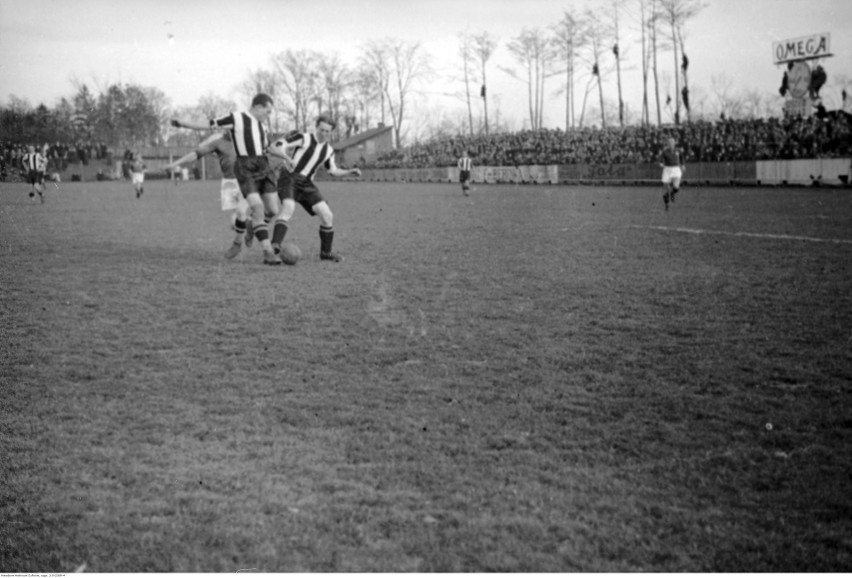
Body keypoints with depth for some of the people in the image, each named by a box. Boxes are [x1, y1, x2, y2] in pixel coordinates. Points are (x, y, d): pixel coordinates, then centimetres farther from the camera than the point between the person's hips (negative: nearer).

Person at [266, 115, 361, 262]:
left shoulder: (328, 150, 10)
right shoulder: (302, 138, -8)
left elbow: (333, 171, 25)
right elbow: (273, 148, -12)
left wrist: (351, 171, 7)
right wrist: (288, 157, -32)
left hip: (306, 184, 6)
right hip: (289, 179, -6)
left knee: (327, 216, -6)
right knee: (288, 207, -34)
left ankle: (326, 253, 14)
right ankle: (275, 247, -45)